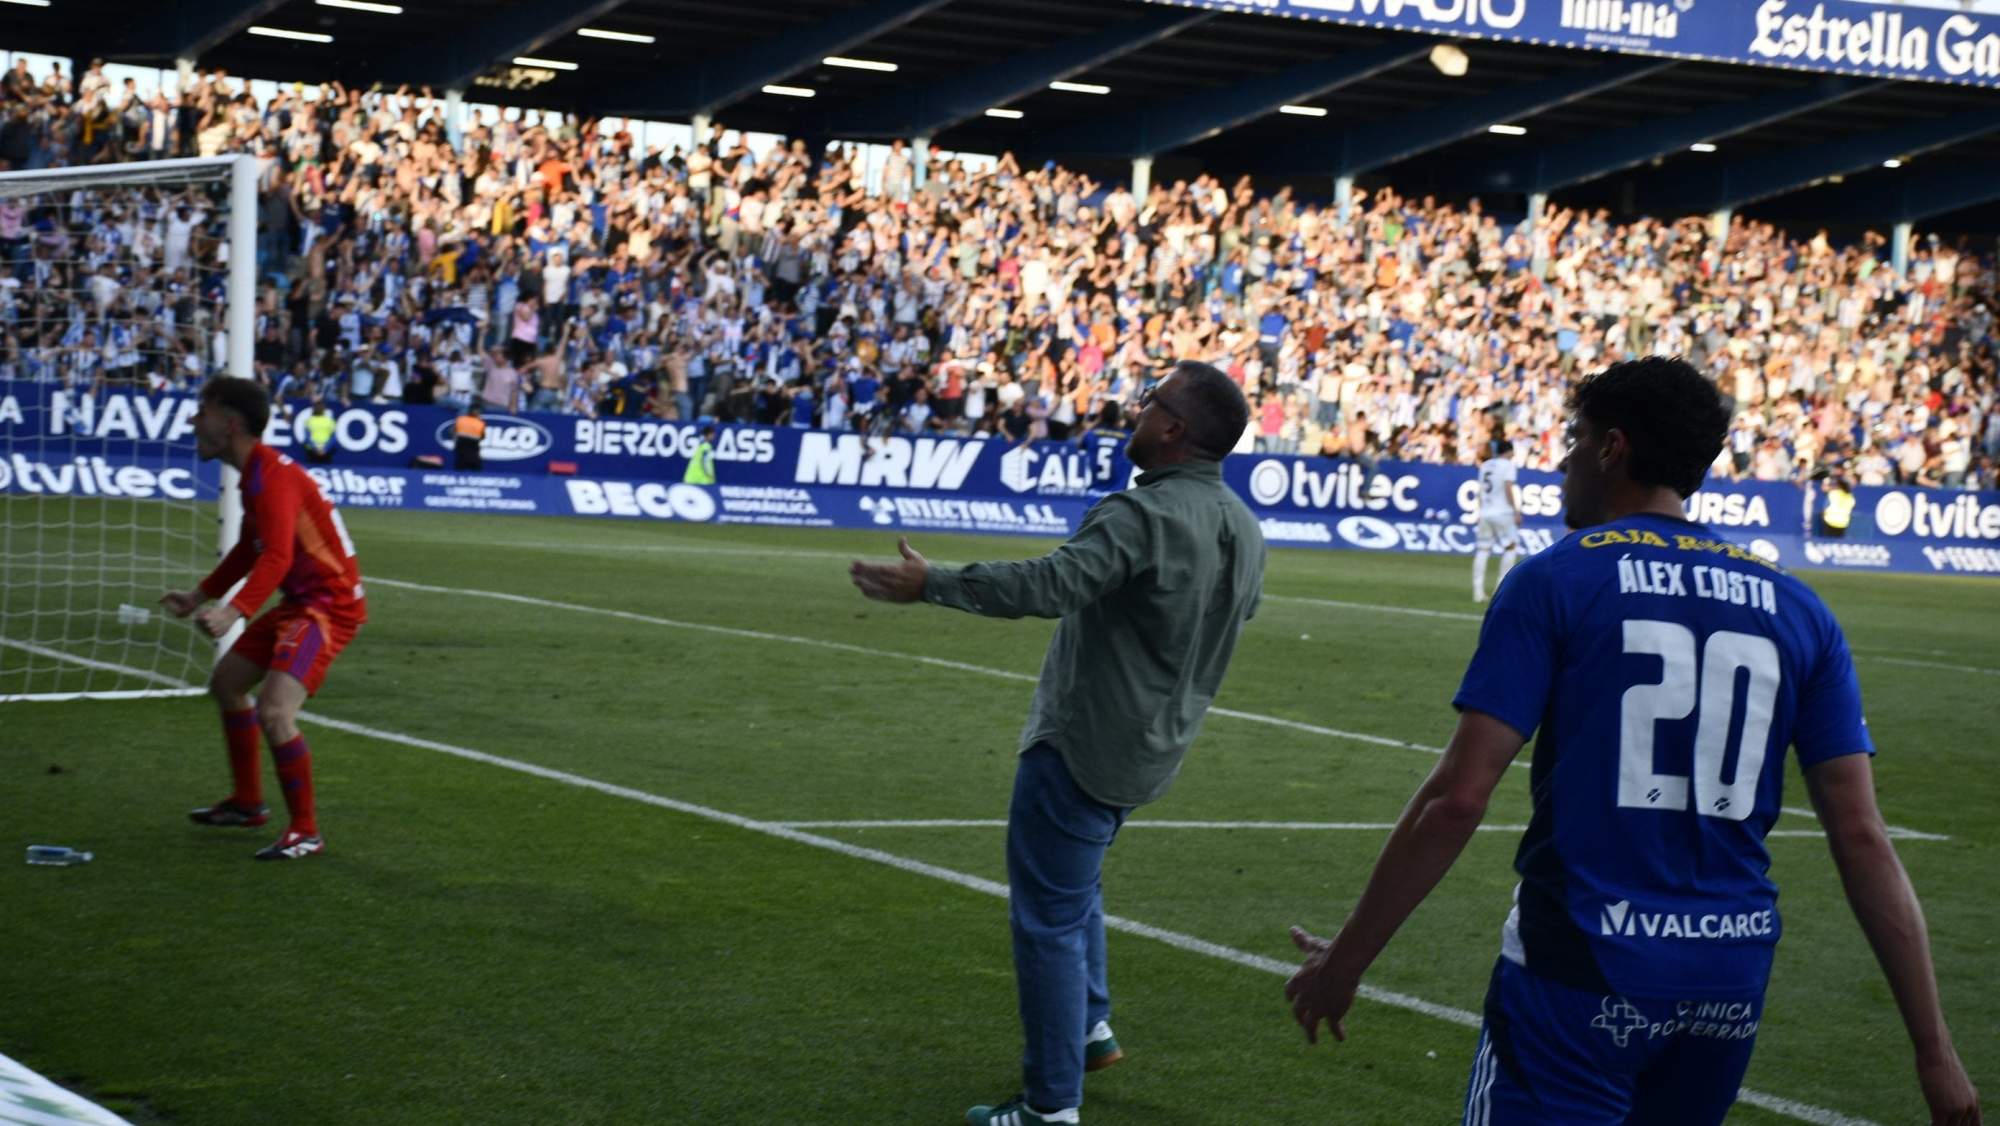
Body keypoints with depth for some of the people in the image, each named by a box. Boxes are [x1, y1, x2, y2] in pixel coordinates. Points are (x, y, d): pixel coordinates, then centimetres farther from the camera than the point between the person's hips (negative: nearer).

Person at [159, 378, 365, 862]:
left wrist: (233, 612, -48)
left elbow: (277, 556, -36)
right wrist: (199, 596, 28)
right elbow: (250, 549, 24)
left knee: (273, 712, -23)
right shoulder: (254, 474, 10)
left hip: (330, 603, -11)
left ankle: (306, 833, -8)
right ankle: (248, 803, 37)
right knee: (227, 682, 22)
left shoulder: (273, 476, -22)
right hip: (299, 601, 11)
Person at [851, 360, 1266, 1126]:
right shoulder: (1245, 531, 4)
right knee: (1072, 883, 32)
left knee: (1048, 919, -1)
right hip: (1152, 747, 9)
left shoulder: (1144, 515, -23)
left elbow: (1049, 584, -35)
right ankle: (1089, 1026, 38)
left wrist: (931, 585, -31)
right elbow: (1241, 608, 23)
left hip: (1082, 747, -9)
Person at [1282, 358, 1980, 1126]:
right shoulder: (1794, 609, 6)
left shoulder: (1554, 582, -5)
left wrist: (1347, 957, -3)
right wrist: (1933, 1048, 3)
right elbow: (1862, 837, 1)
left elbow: (1458, 798, -12)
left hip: (1583, 973, -5)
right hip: (1731, 979, 5)